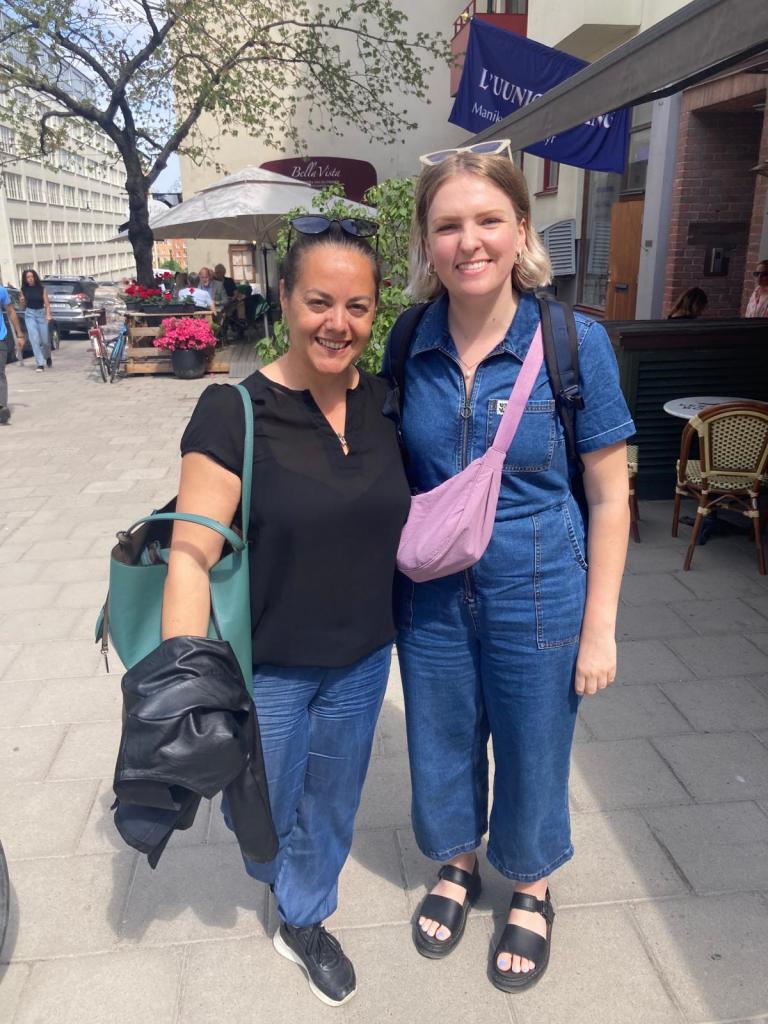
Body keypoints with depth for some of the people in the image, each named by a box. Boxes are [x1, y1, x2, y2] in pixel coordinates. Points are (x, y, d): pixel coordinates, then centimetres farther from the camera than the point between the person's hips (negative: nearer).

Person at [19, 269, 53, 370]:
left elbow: (47, 304, -3)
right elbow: (23, 307, 10)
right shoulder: (24, 290, 5)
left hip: (41, 313, -1)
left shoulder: (42, 289, 0)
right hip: (29, 314, 1)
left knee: (45, 340, 3)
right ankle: (40, 363, -10)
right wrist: (21, 301, -11)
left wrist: (48, 314, -20)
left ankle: (47, 357, 35)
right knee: (34, 339, -12)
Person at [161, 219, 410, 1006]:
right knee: (259, 811, 20)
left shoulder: (383, 404, -4)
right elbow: (192, 553, -22)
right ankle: (282, 875, 58)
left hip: (361, 659, 4)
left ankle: (304, 919, 52)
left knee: (332, 800, 22)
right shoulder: (234, 412, -19)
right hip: (264, 666, -3)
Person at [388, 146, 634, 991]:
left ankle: (530, 890, 48)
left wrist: (600, 627, -7)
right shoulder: (409, 345, -6)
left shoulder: (574, 342, -14)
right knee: (442, 747, 21)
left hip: (536, 598, -2)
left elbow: (609, 495, -8)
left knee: (531, 755, 17)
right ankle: (457, 864, 52)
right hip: (430, 596, 3)